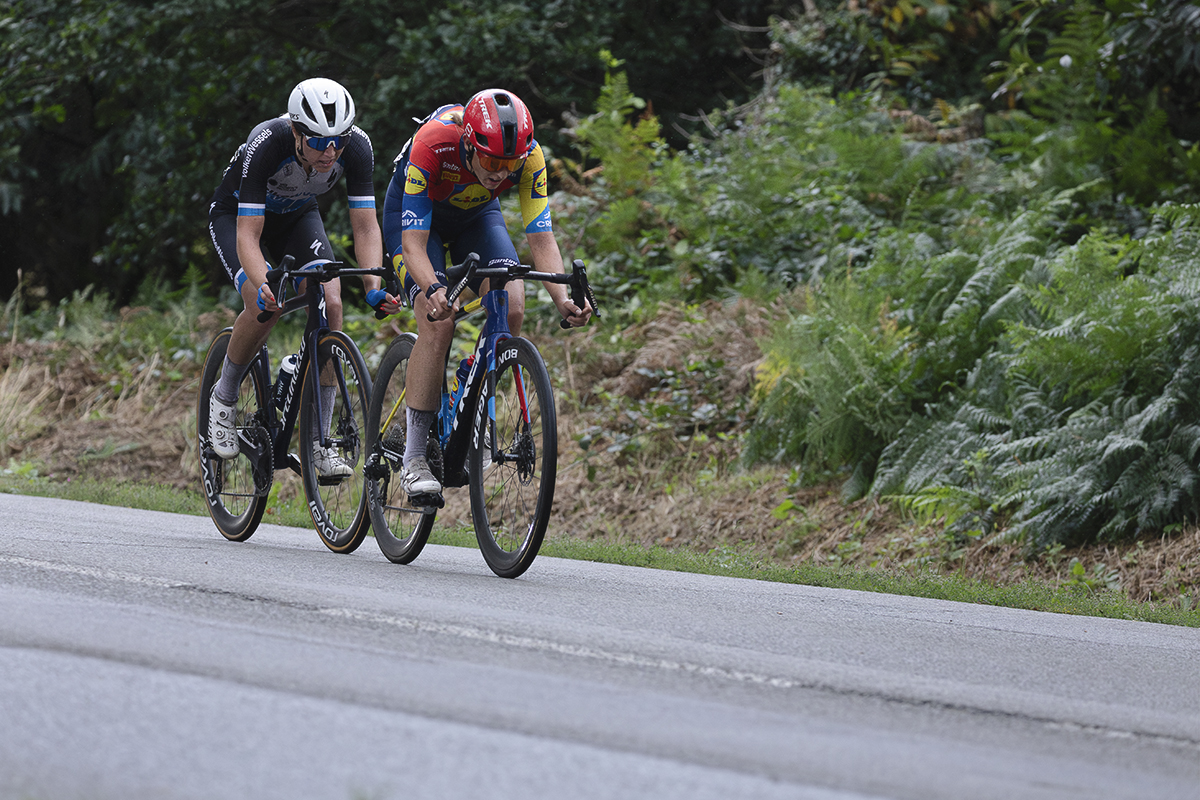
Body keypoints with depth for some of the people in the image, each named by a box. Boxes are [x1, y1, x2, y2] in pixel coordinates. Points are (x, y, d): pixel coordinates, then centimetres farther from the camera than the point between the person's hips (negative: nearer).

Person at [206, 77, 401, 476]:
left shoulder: (357, 146, -30)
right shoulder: (265, 145, -39)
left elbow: (366, 226, -26)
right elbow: (248, 234, -39)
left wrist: (373, 286, -43)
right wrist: (264, 287, -57)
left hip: (297, 215, 3)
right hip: (237, 214, -3)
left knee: (330, 305, -19)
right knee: (267, 306, -29)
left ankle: (319, 442, -12)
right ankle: (224, 396, 0)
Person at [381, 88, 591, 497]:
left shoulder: (529, 156, -30)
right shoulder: (432, 145, -39)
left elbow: (541, 237, -27)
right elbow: (414, 241, -39)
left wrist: (562, 298, -43)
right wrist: (434, 290, -57)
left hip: (475, 213, 4)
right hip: (414, 212, -3)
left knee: (511, 308, -21)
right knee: (439, 321, -24)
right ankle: (414, 458, -19)